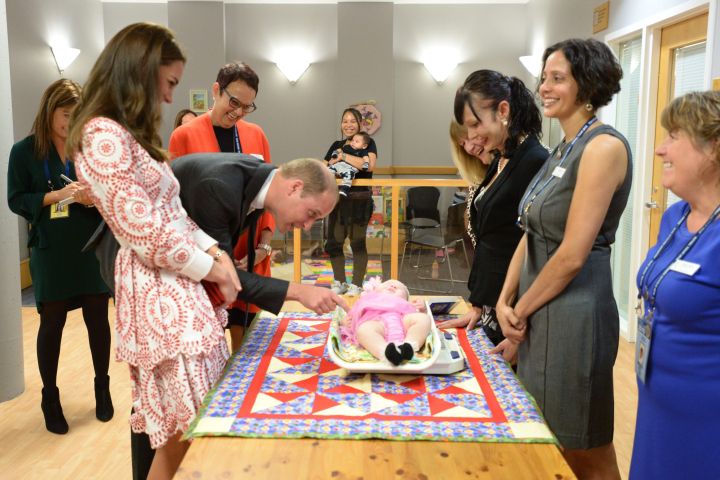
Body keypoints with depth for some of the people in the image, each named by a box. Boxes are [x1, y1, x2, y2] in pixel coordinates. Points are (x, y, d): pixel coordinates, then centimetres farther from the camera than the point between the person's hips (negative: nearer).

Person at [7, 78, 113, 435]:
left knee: (98, 317, 9)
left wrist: (95, 197, -19)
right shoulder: (24, 150, -2)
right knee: (51, 322, 7)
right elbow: (16, 200, -4)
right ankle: (50, 397, 23)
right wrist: (55, 195, -18)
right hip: (50, 251, -1)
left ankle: (102, 387, 28)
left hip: (93, 245, 2)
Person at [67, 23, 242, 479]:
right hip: (158, 290, -9)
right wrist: (209, 267, -8)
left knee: (181, 424, 14)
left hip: (175, 285, 10)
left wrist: (216, 251, 0)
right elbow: (146, 231, -21)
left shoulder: (129, 135, 17)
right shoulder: (104, 136, -16)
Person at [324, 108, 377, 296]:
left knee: (357, 242, 0)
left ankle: (356, 284, 9)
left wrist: (343, 157, -19)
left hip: (359, 200, -5)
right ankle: (339, 282, 20)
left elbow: (369, 165, -19)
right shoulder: (336, 145, 15)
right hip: (338, 198, 5)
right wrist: (331, 165, -9)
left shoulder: (368, 143, 0)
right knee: (334, 242, 6)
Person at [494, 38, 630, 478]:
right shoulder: (563, 150, 13)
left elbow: (572, 254, -19)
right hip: (539, 313, 9)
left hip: (573, 314, -9)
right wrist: (505, 301, 0)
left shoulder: (604, 147, -16)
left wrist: (521, 311, -9)